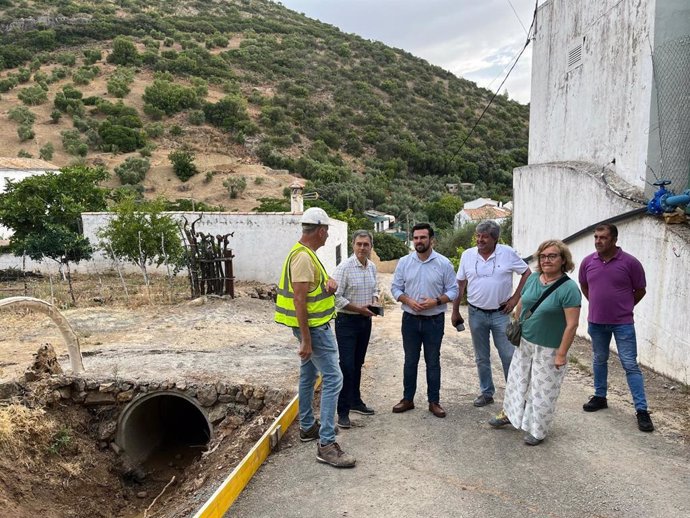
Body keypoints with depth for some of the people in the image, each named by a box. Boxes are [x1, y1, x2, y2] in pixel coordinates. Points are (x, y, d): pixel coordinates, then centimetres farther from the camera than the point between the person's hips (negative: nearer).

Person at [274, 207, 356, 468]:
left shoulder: (306, 254, 11)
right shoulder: (303, 257, -21)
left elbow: (318, 280, 19)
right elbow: (299, 300, -26)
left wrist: (330, 282, -6)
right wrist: (306, 339, -26)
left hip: (312, 326, 11)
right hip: (314, 328, -11)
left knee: (308, 376, 19)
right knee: (333, 378, -11)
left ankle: (307, 427, 33)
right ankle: (326, 444, -9)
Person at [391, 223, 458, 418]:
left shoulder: (444, 263, -6)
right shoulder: (404, 262, 0)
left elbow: (452, 290, -3)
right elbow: (395, 288, 3)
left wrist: (435, 301, -18)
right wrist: (408, 301, -15)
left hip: (434, 320, -1)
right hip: (410, 319, 2)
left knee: (433, 362, 9)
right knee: (410, 361, 12)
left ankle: (434, 401, 22)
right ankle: (408, 399, 25)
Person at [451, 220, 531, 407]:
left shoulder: (507, 253, -7)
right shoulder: (467, 255, 0)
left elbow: (527, 273, 1)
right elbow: (460, 285, 6)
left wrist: (515, 298, -4)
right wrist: (455, 311, 6)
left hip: (500, 313, -2)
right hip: (476, 314, 2)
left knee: (509, 356, 3)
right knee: (482, 358, 13)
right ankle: (486, 393, 27)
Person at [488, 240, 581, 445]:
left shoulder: (568, 288, -21)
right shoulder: (532, 278, -2)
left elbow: (571, 325, -20)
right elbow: (521, 304, 12)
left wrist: (561, 354, -19)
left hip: (549, 350, -6)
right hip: (524, 343, 6)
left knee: (542, 390, 8)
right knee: (516, 379, 20)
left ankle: (537, 430, 28)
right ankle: (508, 413, 41)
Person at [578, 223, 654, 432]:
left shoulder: (630, 262, -12)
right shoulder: (587, 262, -3)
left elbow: (640, 290, 1)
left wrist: (623, 307, 8)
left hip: (623, 323, -3)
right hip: (596, 322, 4)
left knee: (630, 365, -1)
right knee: (599, 360, 17)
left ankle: (642, 410, 6)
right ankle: (600, 397, 33)